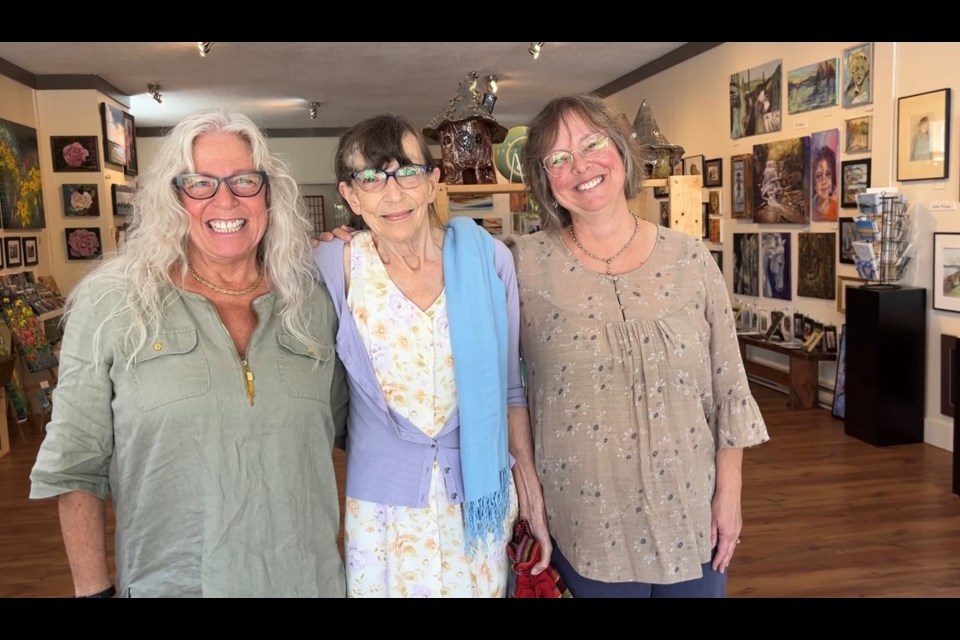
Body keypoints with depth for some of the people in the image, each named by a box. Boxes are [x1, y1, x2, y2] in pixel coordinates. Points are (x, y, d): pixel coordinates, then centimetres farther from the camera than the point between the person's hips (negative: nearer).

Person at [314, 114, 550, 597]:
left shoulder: (487, 258, -7)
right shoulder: (333, 267, -10)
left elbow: (508, 384, 1)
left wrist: (529, 484, 4)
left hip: (479, 494, 1)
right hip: (382, 503, -1)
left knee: (483, 587, 17)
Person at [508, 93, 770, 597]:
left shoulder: (690, 260, -4)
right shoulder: (525, 266, -9)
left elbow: (728, 386, 0)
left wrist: (729, 492, 0)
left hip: (690, 513, 2)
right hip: (587, 525, -1)